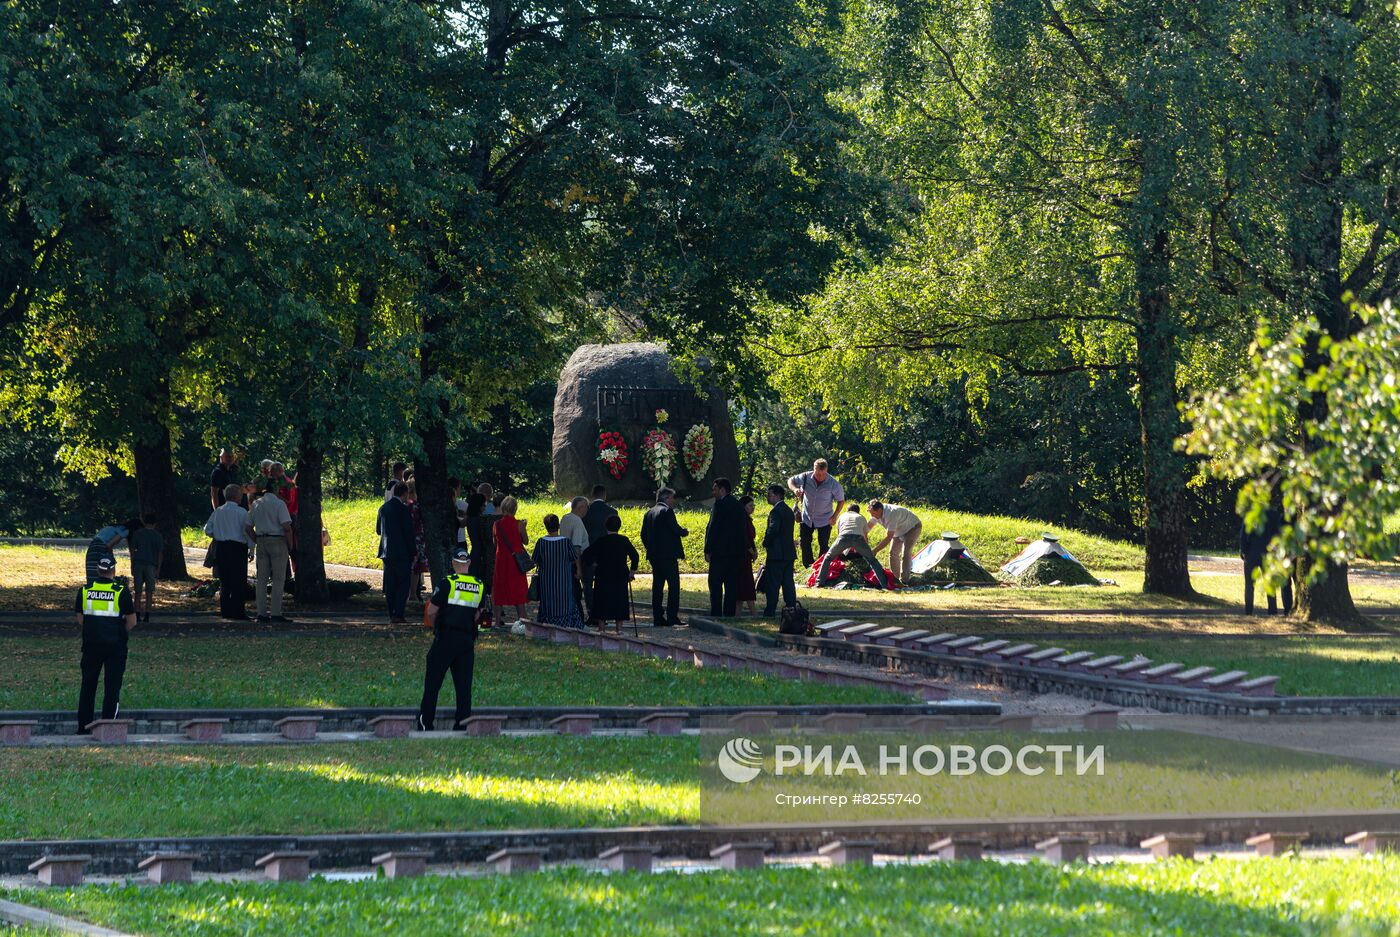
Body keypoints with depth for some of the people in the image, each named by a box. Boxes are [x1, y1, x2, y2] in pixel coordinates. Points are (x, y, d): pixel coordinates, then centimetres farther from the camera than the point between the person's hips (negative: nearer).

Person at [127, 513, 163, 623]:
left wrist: (132, 566, 10)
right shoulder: (157, 536, 2)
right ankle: (147, 615, 0)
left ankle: (137, 615, 1)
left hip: (138, 564, 1)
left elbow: (132, 550, 5)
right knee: (149, 592, 4)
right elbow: (160, 553, 1)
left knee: (137, 592, 4)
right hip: (151, 565, -1)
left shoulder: (137, 533, 4)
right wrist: (158, 568, 6)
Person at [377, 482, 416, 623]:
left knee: (390, 585, 10)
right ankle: (398, 614, -8)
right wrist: (413, 552, -4)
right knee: (403, 584, 0)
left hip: (387, 552, 6)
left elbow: (379, 530, 15)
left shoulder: (383, 508, 7)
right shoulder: (404, 509, -13)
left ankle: (392, 615, 10)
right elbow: (409, 532, -13)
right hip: (402, 553, -6)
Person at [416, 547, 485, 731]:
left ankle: (426, 723, 7)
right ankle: (462, 724, 3)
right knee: (464, 684, 7)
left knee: (433, 681, 5)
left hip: (446, 638, -4)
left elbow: (431, 612, -5)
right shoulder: (480, 586, 5)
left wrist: (434, 626, 14)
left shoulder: (448, 583, -9)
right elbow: (477, 614, 11)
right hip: (468, 638, 4)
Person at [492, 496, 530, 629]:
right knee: (517, 587, 5)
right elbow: (526, 541, -2)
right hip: (516, 557, -1)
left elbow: (495, 541, 5)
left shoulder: (497, 524, -4)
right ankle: (520, 617, 0)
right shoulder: (518, 524, -10)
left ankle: (500, 617, 10)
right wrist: (524, 528, 10)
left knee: (500, 586, 10)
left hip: (501, 557, 2)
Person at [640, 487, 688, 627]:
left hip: (654, 556, 8)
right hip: (668, 555, -8)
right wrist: (685, 532, 4)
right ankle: (672, 617, -10)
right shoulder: (667, 511, -10)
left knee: (657, 586, 9)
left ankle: (657, 618, 7)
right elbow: (676, 529, -17)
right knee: (674, 585, -4)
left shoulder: (649, 513, 14)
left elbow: (644, 535, 14)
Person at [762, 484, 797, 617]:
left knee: (772, 583, -4)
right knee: (788, 582, 10)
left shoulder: (776, 511, -13)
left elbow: (773, 529, -24)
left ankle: (770, 610, -4)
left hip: (776, 553, -9)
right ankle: (791, 607, 9)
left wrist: (766, 543, -8)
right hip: (789, 553, 9)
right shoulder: (789, 511, 15)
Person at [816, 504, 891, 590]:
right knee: (872, 560, 16)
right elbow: (865, 537, 40)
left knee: (827, 558, 20)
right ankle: (884, 584, 8)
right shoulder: (861, 518, 35)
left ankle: (820, 582, 9)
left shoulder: (842, 516, 37)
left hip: (843, 537, 0)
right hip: (858, 537, 0)